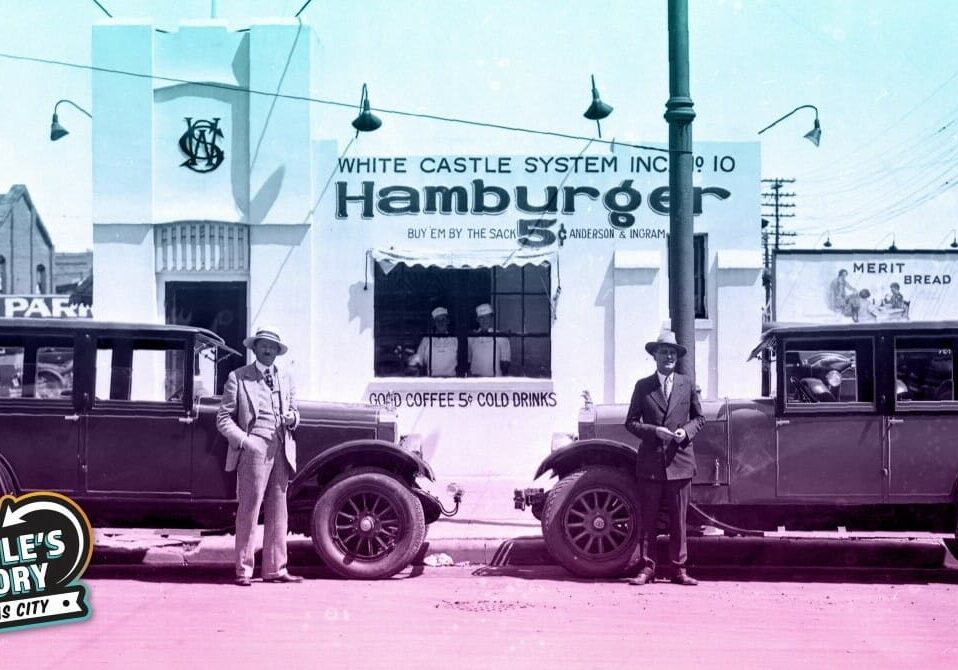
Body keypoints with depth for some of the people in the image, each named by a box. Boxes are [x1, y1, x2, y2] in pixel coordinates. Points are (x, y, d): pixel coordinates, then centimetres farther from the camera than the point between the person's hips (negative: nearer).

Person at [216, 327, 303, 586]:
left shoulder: (286, 379, 20)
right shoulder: (238, 378, 5)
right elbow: (223, 418, 1)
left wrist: (292, 418, 0)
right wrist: (243, 440, -13)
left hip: (281, 451, 5)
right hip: (254, 448, -5)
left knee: (277, 512, 6)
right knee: (249, 510, -7)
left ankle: (275, 569, 11)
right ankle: (244, 570, -1)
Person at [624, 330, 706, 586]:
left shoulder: (688, 384, 8)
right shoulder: (643, 386, 5)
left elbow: (699, 417, 14)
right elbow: (631, 422, 5)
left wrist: (686, 431, -7)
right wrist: (654, 431, -12)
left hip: (679, 460, 1)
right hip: (650, 461, 0)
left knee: (678, 520, 4)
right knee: (647, 519, 1)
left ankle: (679, 568, 11)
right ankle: (647, 568, 7)